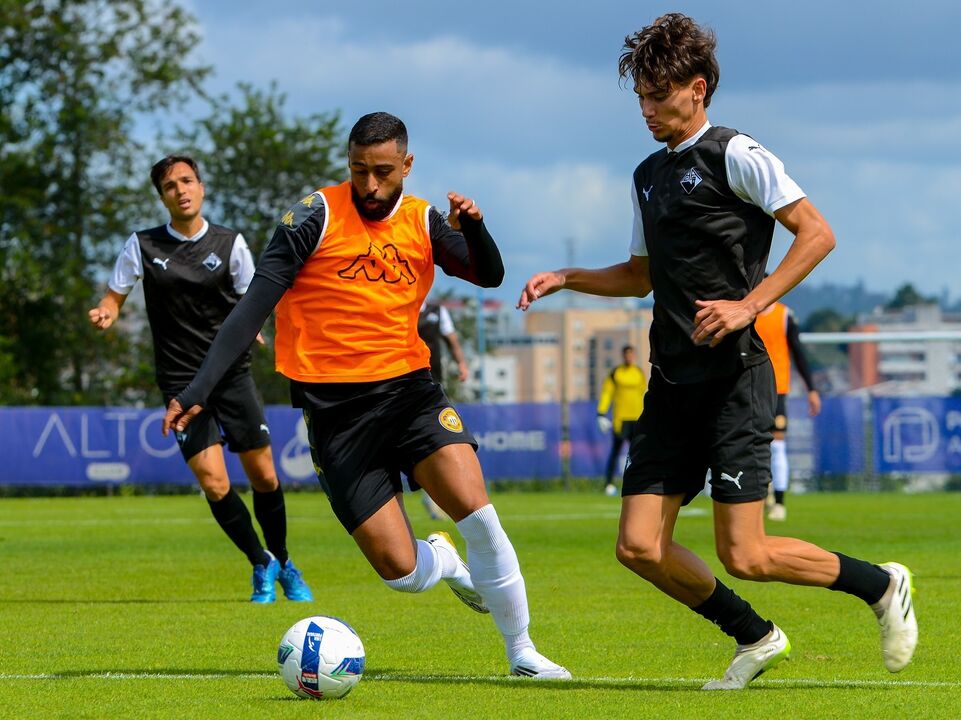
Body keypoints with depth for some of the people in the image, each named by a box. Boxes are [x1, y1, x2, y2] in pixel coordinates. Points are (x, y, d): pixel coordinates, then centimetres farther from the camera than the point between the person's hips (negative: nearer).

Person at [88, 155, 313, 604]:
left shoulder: (230, 243, 2)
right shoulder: (143, 245, 1)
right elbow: (114, 296, 5)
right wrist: (105, 314, -18)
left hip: (233, 374, 1)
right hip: (181, 380, -1)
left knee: (264, 477, 2)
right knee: (213, 483, -12)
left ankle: (282, 562, 26)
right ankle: (261, 565, 9)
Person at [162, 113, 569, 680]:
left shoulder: (422, 221, 6)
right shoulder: (317, 217, -7)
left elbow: (490, 275, 3)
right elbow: (254, 307, -10)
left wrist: (473, 226, -19)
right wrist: (199, 389, -17)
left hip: (408, 387, 3)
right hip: (335, 408, -3)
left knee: (476, 510, -20)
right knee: (403, 573, -9)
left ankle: (522, 650, -3)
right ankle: (443, 561, 30)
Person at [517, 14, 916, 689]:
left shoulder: (734, 155, -6)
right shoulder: (649, 175, 17)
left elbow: (817, 233, -12)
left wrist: (748, 305, -20)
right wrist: (566, 278, 16)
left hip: (737, 377, -8)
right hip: (674, 383, 8)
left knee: (743, 556, -12)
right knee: (640, 546, -1)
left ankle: (882, 584, 12)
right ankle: (757, 638, 18)